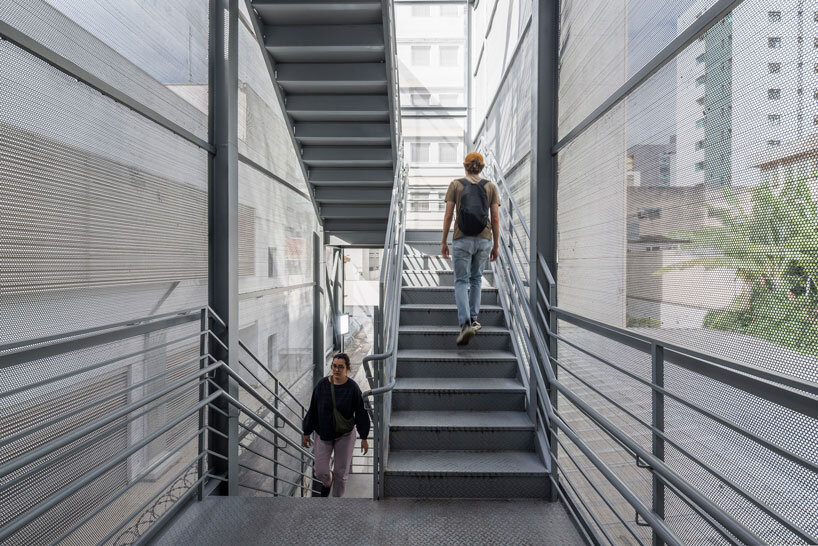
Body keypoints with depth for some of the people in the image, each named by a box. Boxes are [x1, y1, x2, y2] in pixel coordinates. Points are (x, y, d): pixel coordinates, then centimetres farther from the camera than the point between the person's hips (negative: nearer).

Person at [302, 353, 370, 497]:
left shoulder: (352, 388, -14)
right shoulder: (322, 384, -11)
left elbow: (360, 413, -7)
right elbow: (313, 410, -1)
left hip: (345, 435, -1)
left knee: (341, 472, 10)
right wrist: (306, 433, 4)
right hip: (323, 434, 1)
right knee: (320, 472, 5)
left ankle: (337, 496, 37)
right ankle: (327, 482, 41)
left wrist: (364, 438, -4)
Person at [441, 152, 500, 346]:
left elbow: (448, 216, -4)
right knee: (476, 278, 21)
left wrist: (443, 242, 3)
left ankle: (466, 324, -15)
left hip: (462, 240, -2)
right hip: (484, 240, 2)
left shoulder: (455, 185, 0)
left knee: (461, 282, 2)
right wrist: (496, 246, 8)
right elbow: (495, 219, 1)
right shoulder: (491, 187, 4)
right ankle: (473, 319, 25)